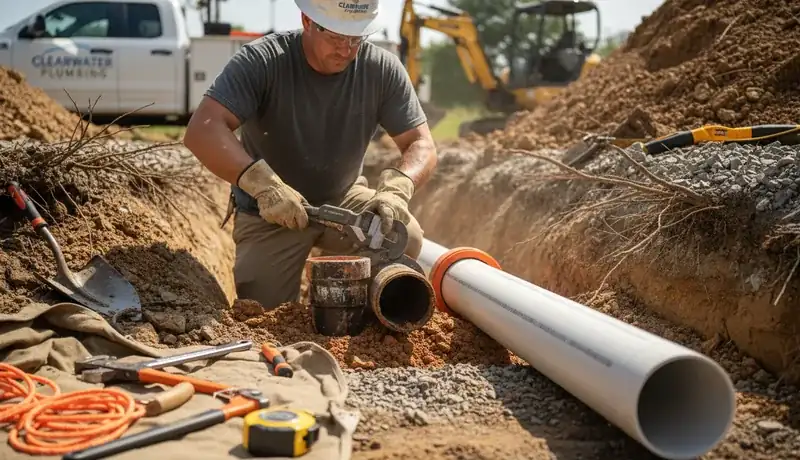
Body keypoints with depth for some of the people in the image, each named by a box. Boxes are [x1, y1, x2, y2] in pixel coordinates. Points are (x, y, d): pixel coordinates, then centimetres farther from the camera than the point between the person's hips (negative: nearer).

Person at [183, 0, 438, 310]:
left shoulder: (383, 70, -13)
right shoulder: (262, 61, -22)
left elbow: (422, 145, -14)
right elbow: (202, 132, -32)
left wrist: (396, 186, -36)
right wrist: (262, 183, -47)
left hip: (344, 199, 2)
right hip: (268, 211, -2)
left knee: (406, 239, -25)